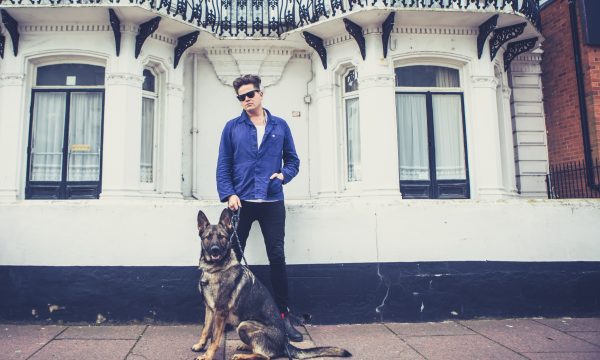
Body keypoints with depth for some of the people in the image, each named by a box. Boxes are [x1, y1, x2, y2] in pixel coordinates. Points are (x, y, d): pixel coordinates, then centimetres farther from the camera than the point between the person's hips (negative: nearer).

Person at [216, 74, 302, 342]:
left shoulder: (280, 126, 10)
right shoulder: (232, 127, 7)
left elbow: (293, 159, 14)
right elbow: (223, 166, 4)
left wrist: (284, 174, -6)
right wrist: (229, 194, -8)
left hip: (272, 202, 0)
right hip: (240, 201, 0)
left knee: (277, 257, 1)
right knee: (232, 257, 6)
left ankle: (283, 315, 13)